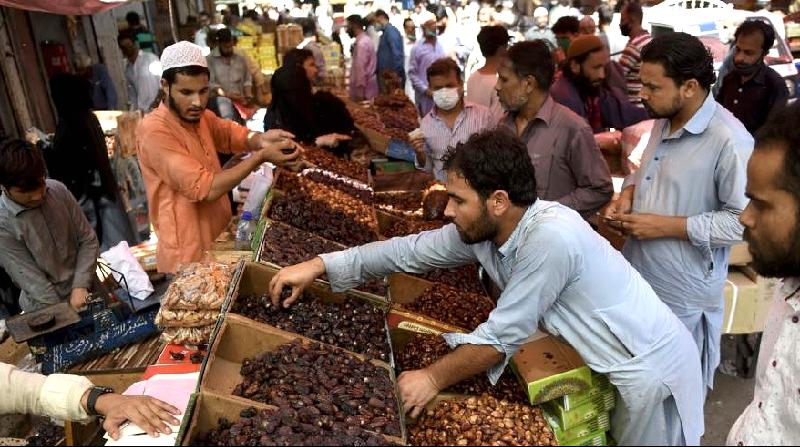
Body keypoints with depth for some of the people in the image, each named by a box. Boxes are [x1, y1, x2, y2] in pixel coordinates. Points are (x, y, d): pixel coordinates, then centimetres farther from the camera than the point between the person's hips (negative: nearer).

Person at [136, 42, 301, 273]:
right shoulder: (154, 131, -23)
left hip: (220, 238, 8)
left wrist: (260, 140, -25)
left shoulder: (199, 115, 4)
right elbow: (203, 188, -28)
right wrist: (261, 157, -28)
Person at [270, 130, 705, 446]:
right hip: (615, 363, 7)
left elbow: (502, 335, -28)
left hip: (651, 366, -7)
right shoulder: (482, 227, -10)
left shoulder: (550, 237, -34)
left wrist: (433, 379, -15)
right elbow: (409, 250, -3)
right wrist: (319, 265, -6)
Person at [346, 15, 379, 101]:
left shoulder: (361, 43, -17)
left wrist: (359, 92, -22)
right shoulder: (365, 40, 14)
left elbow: (361, 68, -22)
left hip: (364, 89, -10)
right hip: (366, 86, 10)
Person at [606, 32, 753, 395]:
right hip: (639, 279, 8)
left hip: (682, 297, -7)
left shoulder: (729, 141, -23)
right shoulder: (664, 121, 4)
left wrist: (667, 226, -23)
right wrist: (629, 192, -2)